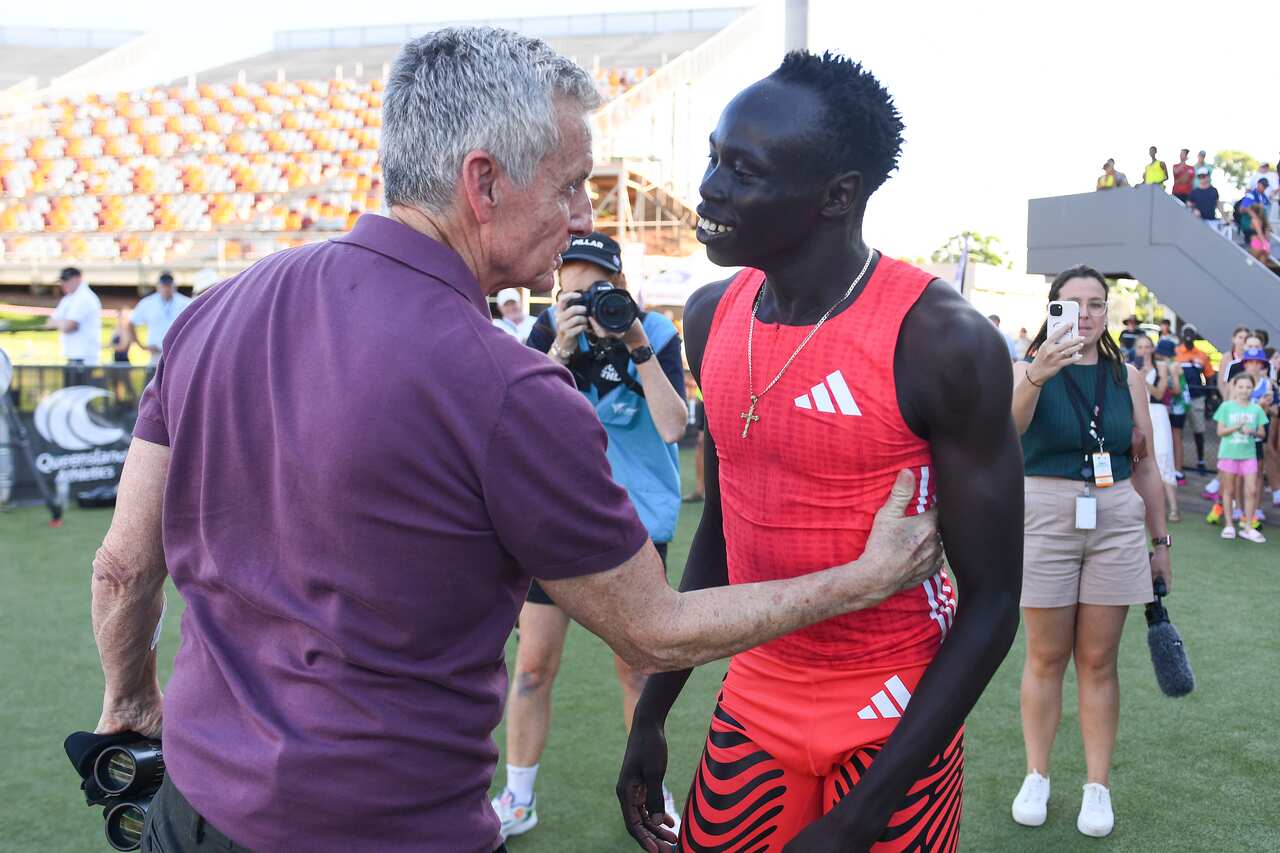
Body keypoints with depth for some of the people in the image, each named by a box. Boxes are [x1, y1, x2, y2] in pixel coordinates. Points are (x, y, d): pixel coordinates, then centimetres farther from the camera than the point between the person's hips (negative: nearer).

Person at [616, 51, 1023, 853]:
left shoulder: (943, 341, -20)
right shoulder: (712, 317, -3)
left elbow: (992, 603, -15)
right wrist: (650, 717, 9)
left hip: (891, 725, -4)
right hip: (751, 705, 5)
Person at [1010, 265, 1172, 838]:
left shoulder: (1127, 377, 7)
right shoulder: (1029, 368, -2)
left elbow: (1144, 465, 12)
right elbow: (1008, 427, -24)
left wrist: (1160, 540, 11)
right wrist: (1038, 376, -41)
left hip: (1116, 522, 2)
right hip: (1045, 518, -2)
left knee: (1098, 659, 7)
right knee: (1046, 657, 5)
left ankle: (1098, 786, 17)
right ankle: (1036, 776, 19)